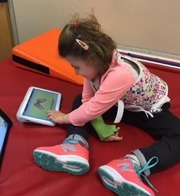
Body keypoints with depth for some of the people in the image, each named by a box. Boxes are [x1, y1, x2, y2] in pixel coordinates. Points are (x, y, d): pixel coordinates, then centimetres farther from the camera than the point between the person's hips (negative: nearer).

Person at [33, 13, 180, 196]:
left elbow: (93, 108, -31)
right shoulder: (98, 65, -17)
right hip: (121, 105, 6)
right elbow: (88, 100, -13)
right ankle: (76, 147, -26)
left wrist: (66, 118, -16)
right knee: (79, 102, -7)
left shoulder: (121, 74, -39)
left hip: (151, 109, -6)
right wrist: (101, 129, -24)